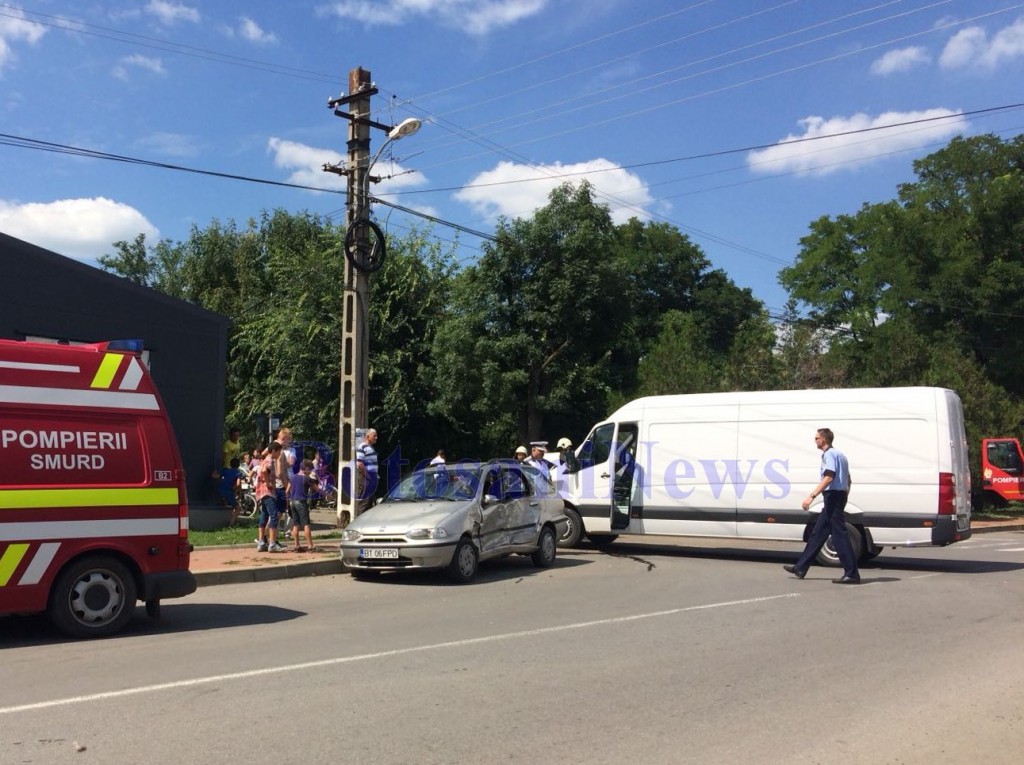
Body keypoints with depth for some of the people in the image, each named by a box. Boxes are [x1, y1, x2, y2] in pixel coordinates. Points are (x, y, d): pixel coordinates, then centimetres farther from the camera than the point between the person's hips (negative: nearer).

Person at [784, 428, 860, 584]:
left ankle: (852, 574, -9)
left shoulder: (829, 454, -10)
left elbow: (829, 477, -24)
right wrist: (843, 498, 28)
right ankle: (800, 568, 17)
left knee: (839, 535, -9)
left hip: (833, 495, -10)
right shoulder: (839, 454, 21)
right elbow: (848, 481, 24)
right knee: (818, 534, 12)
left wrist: (812, 496, -27)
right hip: (840, 495, 10)